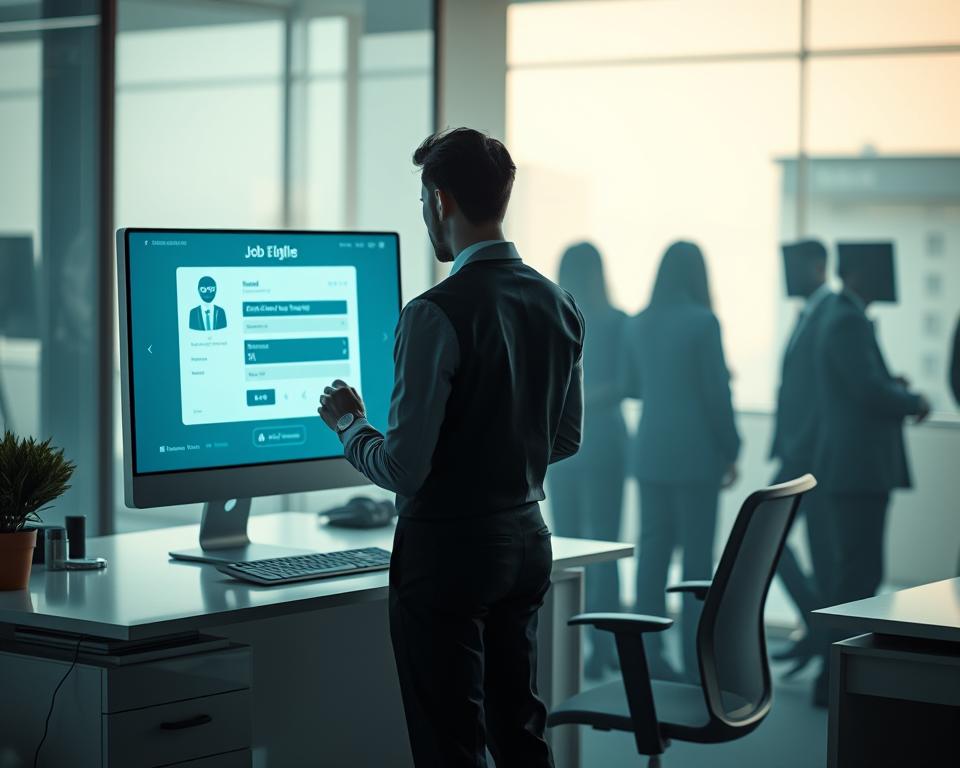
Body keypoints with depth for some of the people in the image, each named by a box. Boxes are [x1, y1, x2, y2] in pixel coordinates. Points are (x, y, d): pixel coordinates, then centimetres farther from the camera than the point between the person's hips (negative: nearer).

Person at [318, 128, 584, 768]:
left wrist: (350, 426, 0)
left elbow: (404, 468, -19)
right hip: (527, 539, 8)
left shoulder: (437, 314, -20)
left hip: (448, 551, -7)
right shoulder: (559, 304, 3)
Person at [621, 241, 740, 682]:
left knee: (652, 551, 8)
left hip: (650, 454, 5)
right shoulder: (702, 322, -10)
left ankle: (649, 656, 9)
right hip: (696, 455, -5)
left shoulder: (637, 325, 7)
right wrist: (730, 451, -1)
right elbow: (716, 392, -10)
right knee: (697, 555, -1)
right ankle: (696, 661, 1)